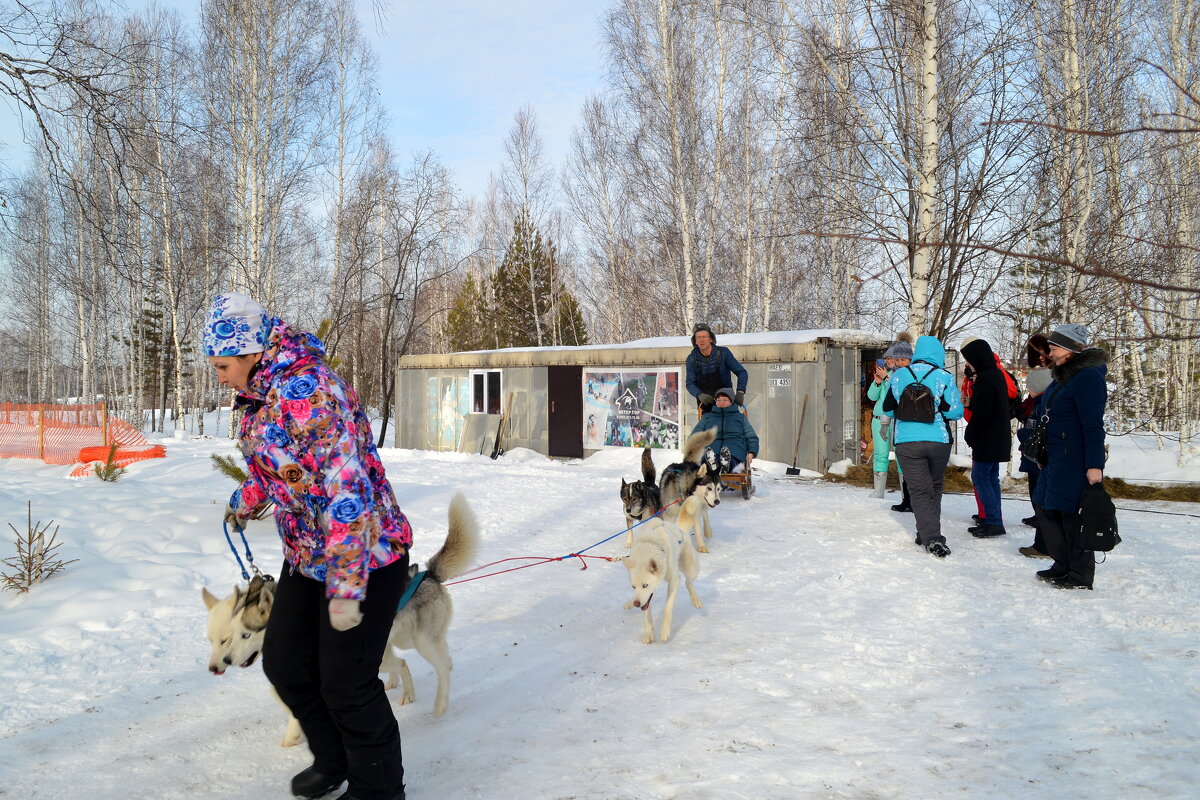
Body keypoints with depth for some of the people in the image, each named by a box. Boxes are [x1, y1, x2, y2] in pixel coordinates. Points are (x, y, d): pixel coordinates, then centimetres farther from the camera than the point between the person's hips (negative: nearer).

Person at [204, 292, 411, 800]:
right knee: (285, 663, 17)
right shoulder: (262, 393, 6)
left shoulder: (307, 388, -25)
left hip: (363, 555, -10)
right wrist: (244, 502, 40)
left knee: (346, 684, -1)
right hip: (306, 556, 10)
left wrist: (346, 586, -29)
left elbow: (347, 489, -29)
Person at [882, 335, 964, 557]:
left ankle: (931, 538, -12)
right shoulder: (944, 377, -3)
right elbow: (956, 412, -6)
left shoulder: (898, 376, 3)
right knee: (934, 488, 18)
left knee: (919, 491, 1)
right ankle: (928, 535, 26)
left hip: (906, 442, 0)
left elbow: (887, 409, 11)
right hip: (938, 441, 0)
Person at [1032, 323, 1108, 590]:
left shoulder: (1088, 377, -15)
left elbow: (1093, 425, -19)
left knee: (1073, 516, -3)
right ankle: (1063, 565, 27)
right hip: (1055, 459, 10)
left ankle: (1081, 576, 9)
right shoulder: (1064, 376, 16)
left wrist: (1094, 465, -22)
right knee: (1045, 509, 15)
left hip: (1076, 462, -10)